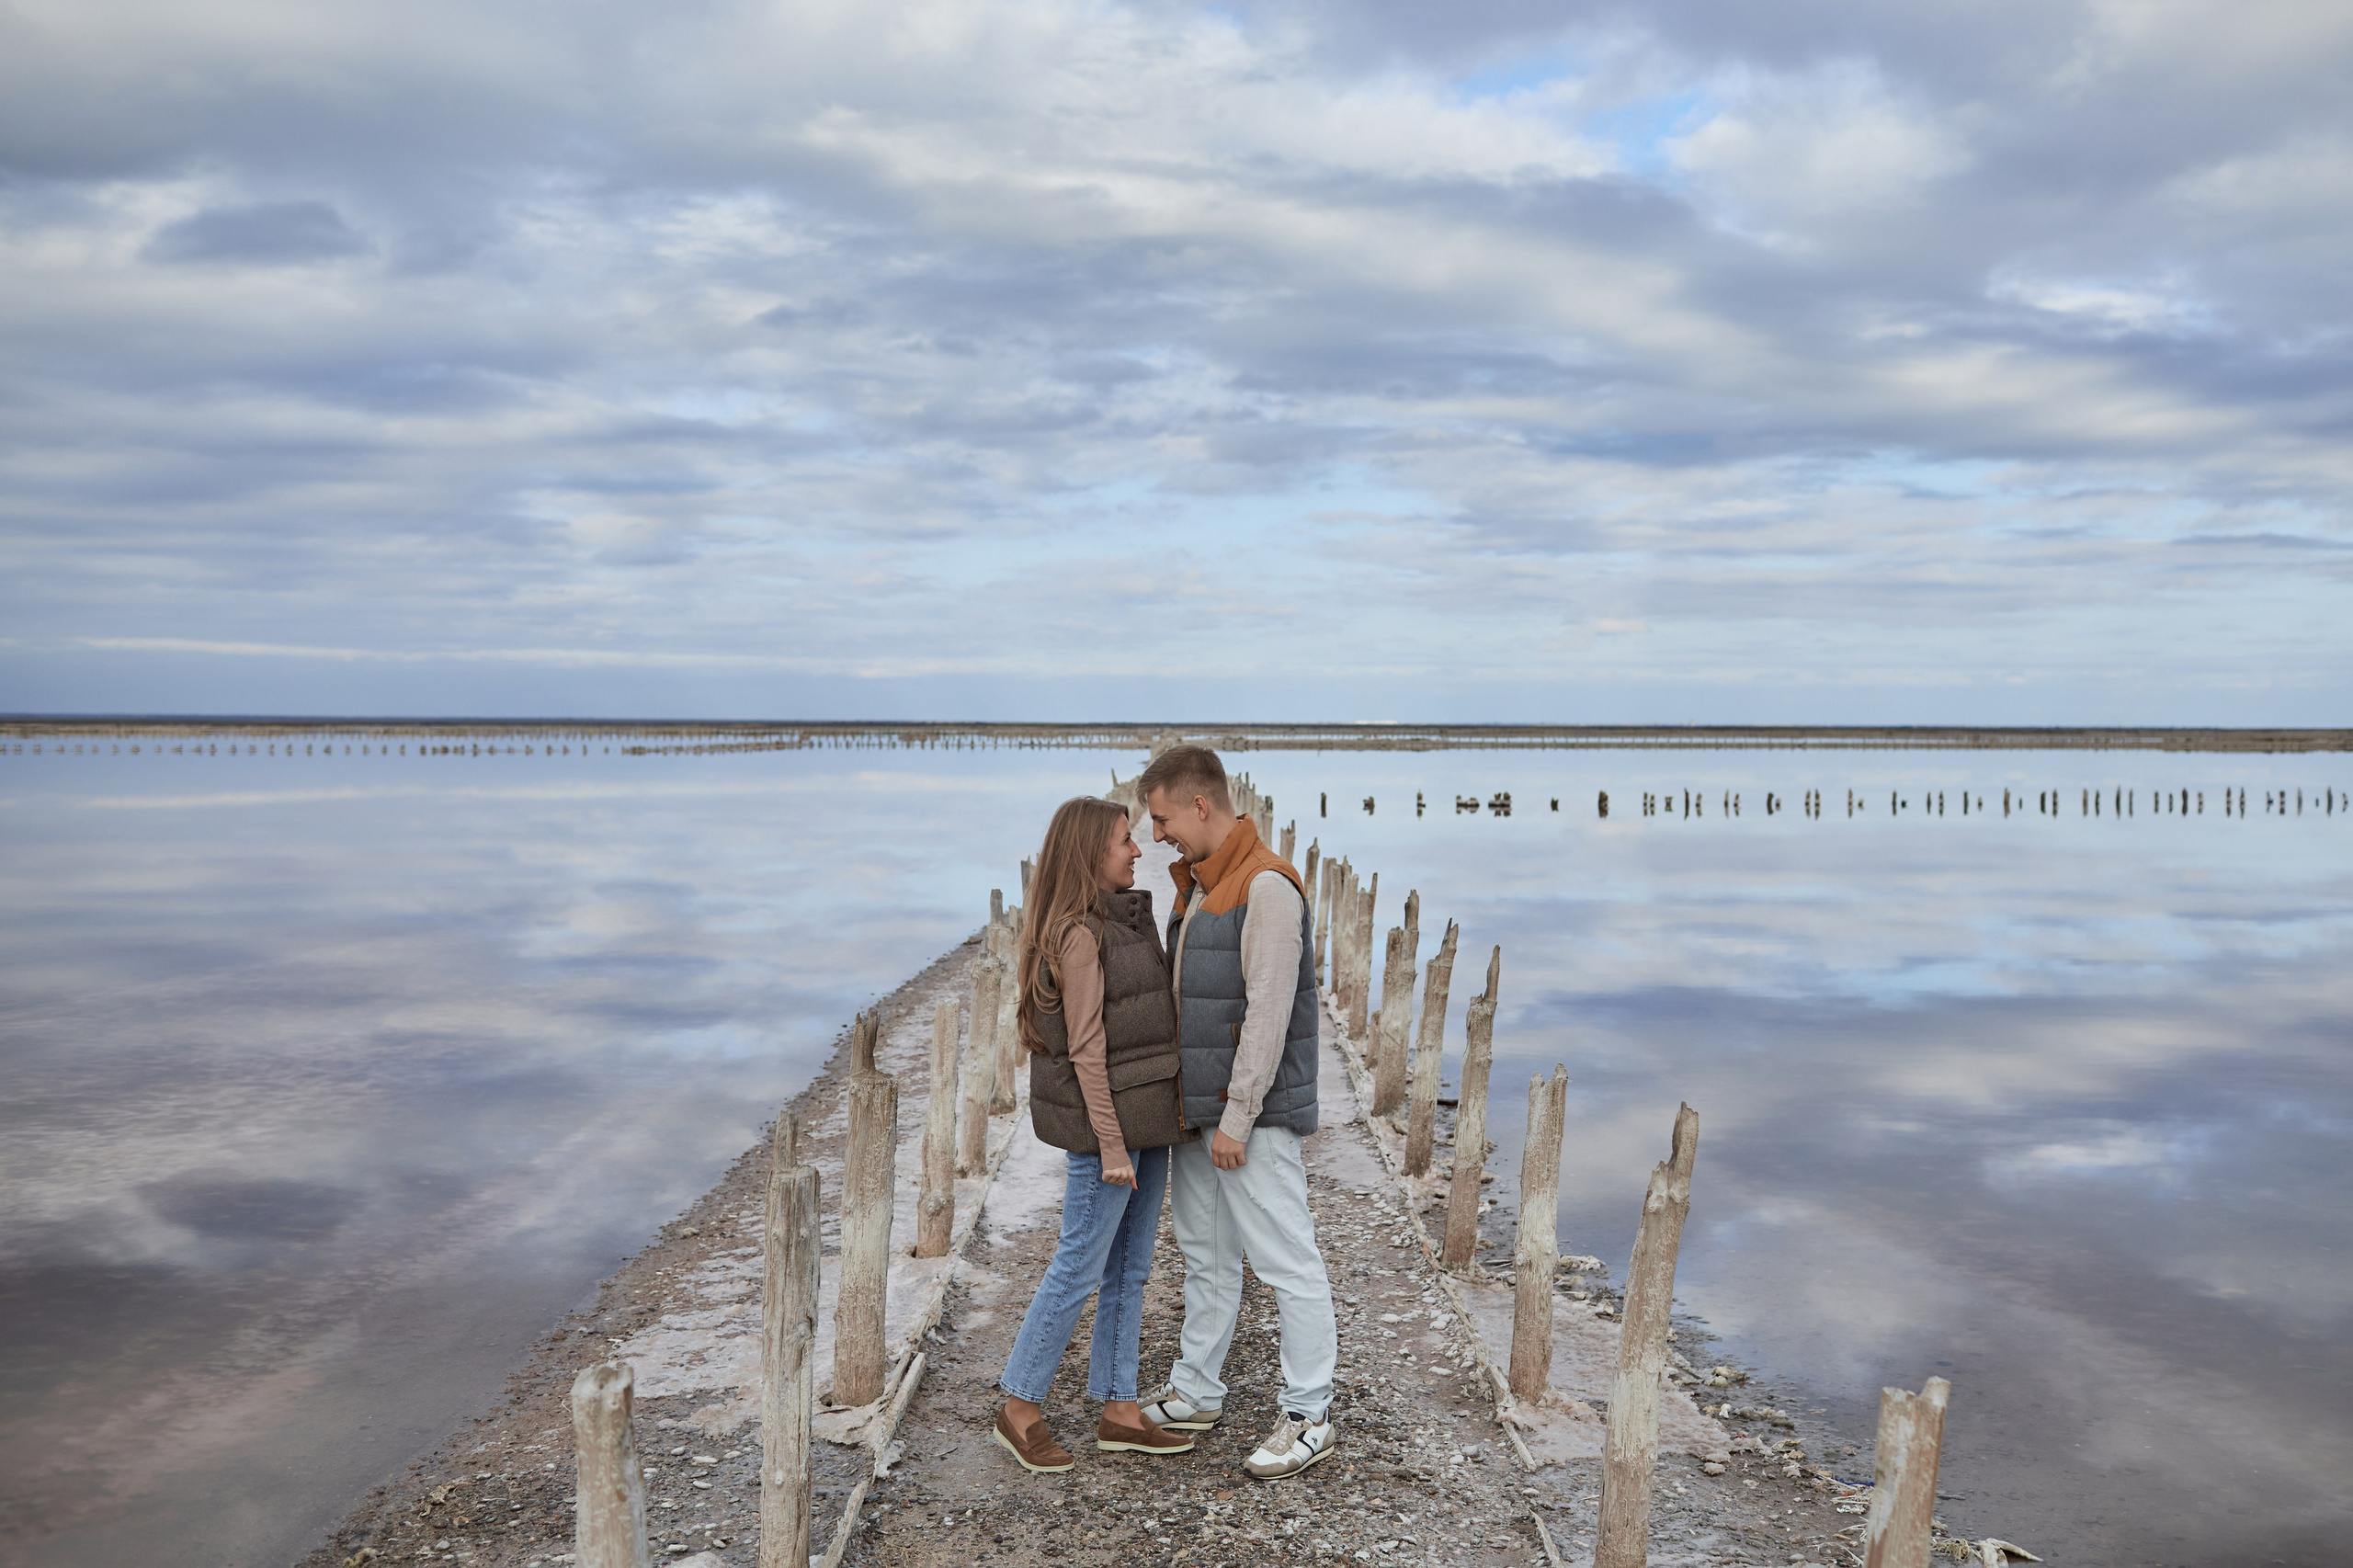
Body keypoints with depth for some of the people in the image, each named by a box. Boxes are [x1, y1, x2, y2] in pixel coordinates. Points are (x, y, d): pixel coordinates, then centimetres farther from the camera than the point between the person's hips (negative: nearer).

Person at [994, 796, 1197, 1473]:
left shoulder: (1124, 920, 10)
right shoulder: (1078, 935, -18)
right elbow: (1085, 1048, -19)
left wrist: (1169, 1106, 14)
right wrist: (1111, 1145, -19)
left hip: (1146, 1119, 9)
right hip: (1104, 1120, -9)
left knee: (1129, 1271, 13)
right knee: (1080, 1270, 1)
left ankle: (1119, 1412, 22)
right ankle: (1021, 1410, 15)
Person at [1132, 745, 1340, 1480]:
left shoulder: (1267, 887, -18)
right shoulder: (1197, 886, 12)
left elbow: (1269, 1012, -22)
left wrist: (1237, 1118, -21)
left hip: (1253, 1115, -9)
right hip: (1198, 1108, 10)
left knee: (1286, 1262, 0)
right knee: (1205, 1255, 18)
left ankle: (1308, 1417, 9)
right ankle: (1194, 1394, 30)